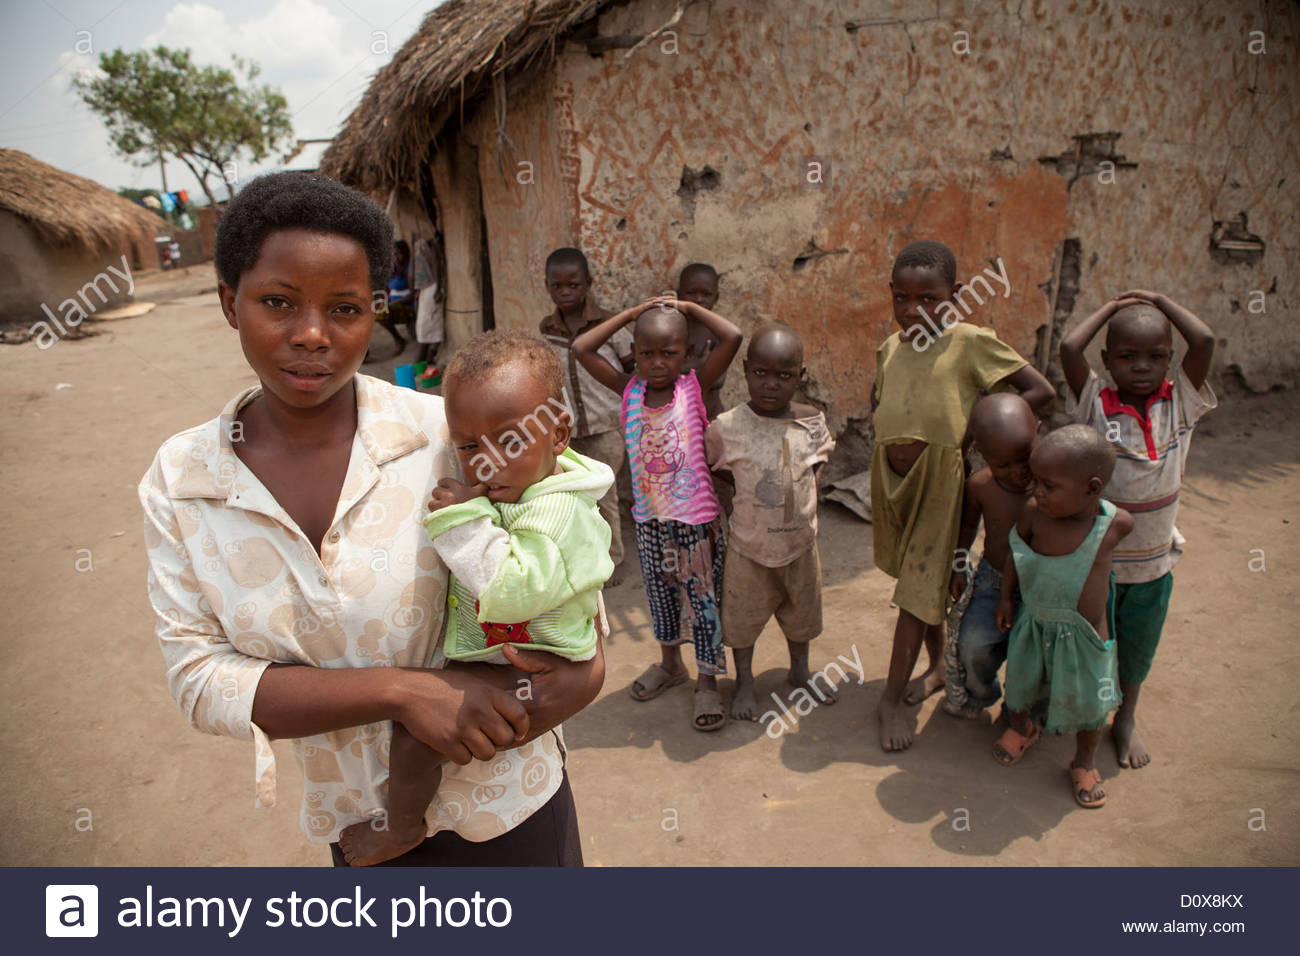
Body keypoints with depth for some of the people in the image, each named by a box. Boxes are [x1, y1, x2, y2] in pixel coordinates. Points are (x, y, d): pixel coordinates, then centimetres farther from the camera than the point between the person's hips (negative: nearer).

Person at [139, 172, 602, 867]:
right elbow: (198, 678, -13)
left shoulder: (444, 434, -18)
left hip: (506, 803, -1)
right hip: (359, 826, 2)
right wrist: (401, 689, -25)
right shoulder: (178, 482, -10)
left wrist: (585, 666, -21)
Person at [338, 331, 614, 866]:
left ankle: (403, 829, 13)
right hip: (479, 643, 10)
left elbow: (513, 592, -38)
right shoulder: (499, 489, 0)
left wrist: (463, 521, -35)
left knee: (415, 727, -14)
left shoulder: (556, 514, -29)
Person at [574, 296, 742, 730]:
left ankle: (707, 682, 21)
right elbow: (581, 348, -7)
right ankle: (670, 663, 41)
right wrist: (632, 313, -5)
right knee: (659, 594, 19)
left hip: (697, 518, -3)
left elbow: (732, 337, -20)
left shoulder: (694, 385, -9)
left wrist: (687, 308, -8)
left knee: (704, 598, 6)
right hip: (649, 518, 3)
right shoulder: (629, 389, -2)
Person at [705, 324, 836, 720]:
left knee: (800, 612, 22)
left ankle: (800, 671, 49)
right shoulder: (727, 427, -19)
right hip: (749, 545, -2)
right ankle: (744, 682, 39)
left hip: (799, 542, 3)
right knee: (743, 616, 15)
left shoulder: (811, 421, -10)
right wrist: (754, 492, -5)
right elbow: (716, 469, -2)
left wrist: (795, 499, -2)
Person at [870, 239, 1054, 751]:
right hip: (891, 473, 6)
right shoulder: (889, 347, 4)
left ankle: (891, 698, 12)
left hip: (937, 476, -5)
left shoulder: (970, 341, -12)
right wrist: (893, 438, 4)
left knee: (918, 589, 0)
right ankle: (938, 665, 40)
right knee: (918, 576, 19)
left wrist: (974, 428, -14)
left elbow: (1040, 390, -10)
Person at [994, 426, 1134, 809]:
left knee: (1088, 705, 15)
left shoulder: (1117, 523, -23)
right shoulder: (1033, 512, -20)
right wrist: (1005, 597, 4)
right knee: (1020, 683, 22)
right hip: (1034, 623, 2)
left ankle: (1085, 763, 41)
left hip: (1084, 634, -1)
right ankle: (1020, 728, 52)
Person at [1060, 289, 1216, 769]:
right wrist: (1113, 306, -12)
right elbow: (1069, 348, -26)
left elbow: (1204, 341, -20)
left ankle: (1126, 719, 44)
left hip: (1153, 562, 3)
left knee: (1136, 648, 20)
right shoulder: (1096, 405, -13)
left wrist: (1160, 300, -6)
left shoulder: (1180, 403, -6)